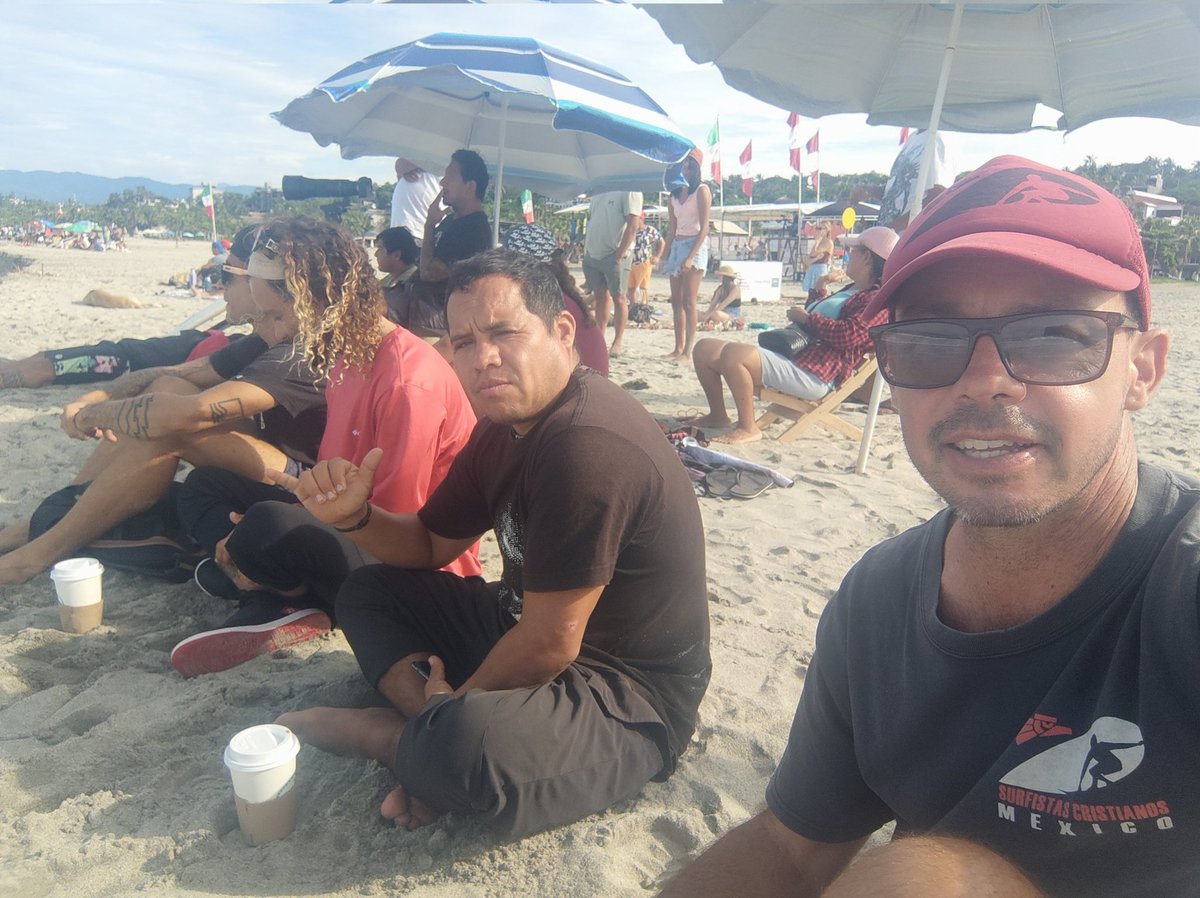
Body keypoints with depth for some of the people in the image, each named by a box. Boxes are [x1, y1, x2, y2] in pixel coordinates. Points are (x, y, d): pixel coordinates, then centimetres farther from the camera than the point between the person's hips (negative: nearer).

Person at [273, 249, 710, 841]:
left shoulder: (588, 448, -29)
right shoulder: (505, 426, 3)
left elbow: (550, 646, -26)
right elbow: (430, 544, 13)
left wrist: (459, 702, -7)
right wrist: (355, 516, -8)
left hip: (629, 698, -9)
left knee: (465, 742, -38)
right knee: (369, 590, 11)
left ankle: (387, 732, -4)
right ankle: (428, 732, -9)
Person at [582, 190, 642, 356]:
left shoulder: (631, 192, -6)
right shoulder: (597, 193, 16)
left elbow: (632, 227, -13)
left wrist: (619, 256, -18)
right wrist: (586, 250, 11)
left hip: (614, 255, -6)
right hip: (592, 254, 7)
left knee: (618, 298, -2)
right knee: (600, 297, 9)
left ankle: (617, 342, 4)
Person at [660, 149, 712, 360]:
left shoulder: (702, 190, -5)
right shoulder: (675, 193, 16)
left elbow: (704, 228, -12)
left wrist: (691, 256, -21)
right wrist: (666, 256, 10)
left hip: (695, 245, -7)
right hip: (677, 246, 7)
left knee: (688, 301, -13)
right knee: (676, 301, 5)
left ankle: (688, 350, -13)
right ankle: (678, 348, 9)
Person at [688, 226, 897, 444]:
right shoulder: (851, 291, 27)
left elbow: (846, 335, -21)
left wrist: (806, 317, -9)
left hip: (812, 375, -11)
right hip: (787, 358, 11)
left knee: (733, 353, -35)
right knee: (705, 349, 7)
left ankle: (748, 428, -20)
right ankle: (718, 416, 18)